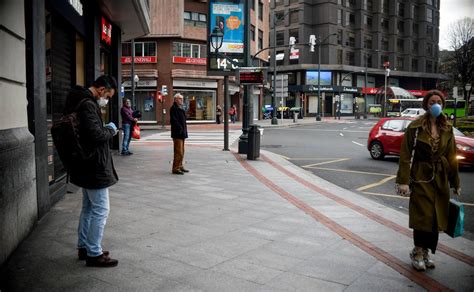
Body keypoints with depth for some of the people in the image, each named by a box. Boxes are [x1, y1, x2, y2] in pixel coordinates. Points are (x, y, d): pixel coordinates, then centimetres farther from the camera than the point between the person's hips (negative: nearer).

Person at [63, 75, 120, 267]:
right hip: (94, 166, -11)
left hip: (86, 165, 11)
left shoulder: (80, 102, 13)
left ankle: (84, 247, 30)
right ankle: (94, 254, 7)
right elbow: (96, 135, -27)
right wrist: (111, 130, -9)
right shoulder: (88, 105, -20)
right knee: (101, 210, -2)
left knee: (89, 208, 19)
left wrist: (106, 130, 7)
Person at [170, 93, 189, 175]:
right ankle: (175, 168, -5)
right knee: (178, 152, -10)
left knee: (181, 151, 15)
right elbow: (174, 120, -20)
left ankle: (180, 166, 24)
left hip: (182, 133, 10)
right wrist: (180, 128, -20)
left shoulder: (180, 108, 19)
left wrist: (184, 129, 16)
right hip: (177, 134, -10)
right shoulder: (173, 108, -12)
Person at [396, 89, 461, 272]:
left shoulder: (447, 129, 6)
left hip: (441, 178, 5)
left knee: (436, 217, 8)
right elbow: (405, 155, -11)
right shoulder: (416, 127, -8)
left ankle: (426, 252, 24)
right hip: (421, 177, -4)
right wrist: (403, 181, -16)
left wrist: (455, 183, 10)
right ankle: (417, 253, 16)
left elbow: (452, 157, 9)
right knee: (423, 216, -2)